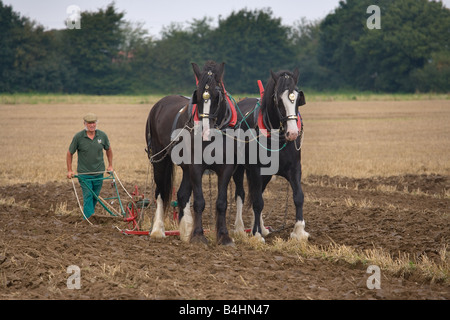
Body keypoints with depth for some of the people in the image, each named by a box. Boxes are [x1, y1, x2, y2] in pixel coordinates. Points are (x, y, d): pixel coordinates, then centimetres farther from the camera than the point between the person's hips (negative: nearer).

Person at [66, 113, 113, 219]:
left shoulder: (102, 135, -1)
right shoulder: (78, 137, -9)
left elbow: (108, 149, 17)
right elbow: (70, 153, 1)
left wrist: (110, 165, 17)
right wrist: (69, 170, 0)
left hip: (99, 173, 3)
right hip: (84, 173, -3)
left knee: (95, 197, 11)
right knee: (88, 197, -11)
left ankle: (89, 216, 27)